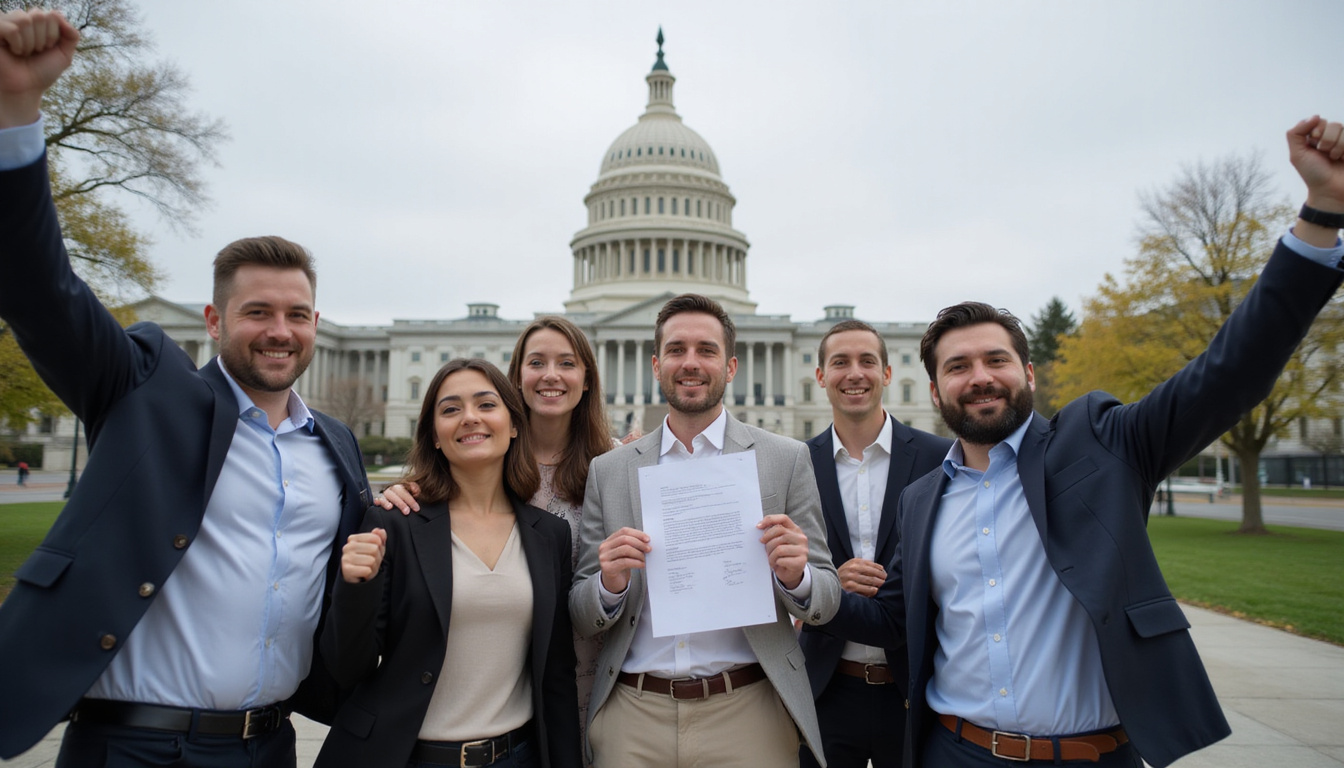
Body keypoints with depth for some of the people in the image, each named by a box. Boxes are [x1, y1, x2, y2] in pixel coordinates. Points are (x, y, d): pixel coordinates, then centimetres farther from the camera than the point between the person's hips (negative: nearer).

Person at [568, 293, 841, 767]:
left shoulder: (787, 460, -1)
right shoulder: (608, 471, 3)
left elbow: (826, 600, 1)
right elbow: (582, 620, 5)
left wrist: (796, 578, -20)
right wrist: (610, 585, -17)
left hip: (747, 715, -1)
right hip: (633, 716, 1)